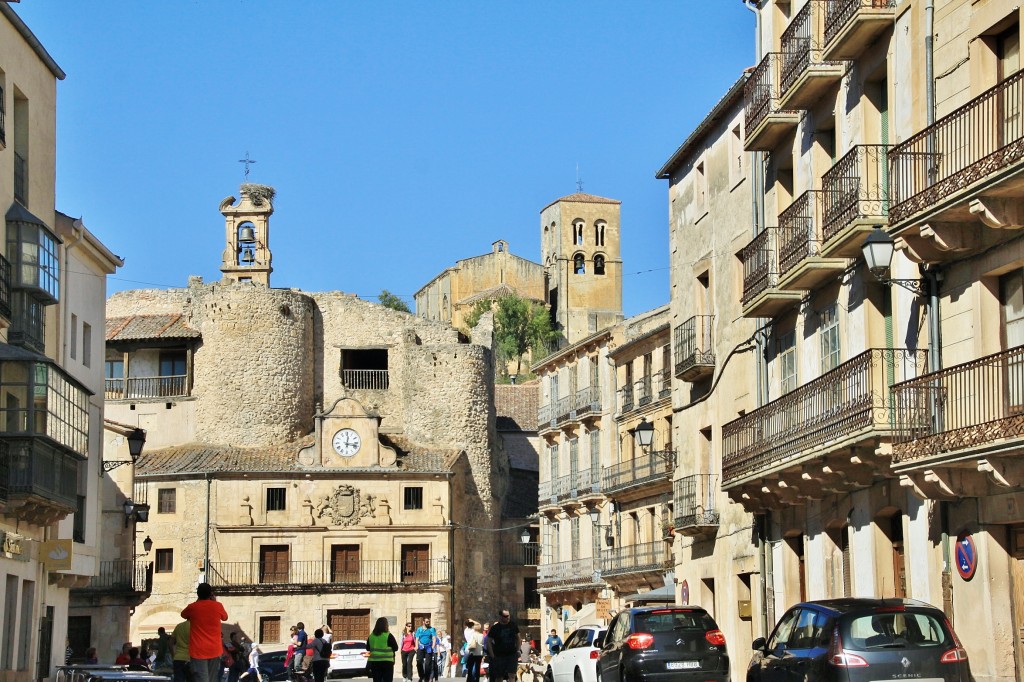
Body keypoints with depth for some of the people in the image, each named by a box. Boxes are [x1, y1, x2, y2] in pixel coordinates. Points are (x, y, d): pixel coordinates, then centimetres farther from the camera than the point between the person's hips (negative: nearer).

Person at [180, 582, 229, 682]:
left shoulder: (192, 607, -3)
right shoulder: (217, 606, -1)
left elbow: (183, 615, 19)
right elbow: (225, 617, 20)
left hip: (198, 650, -2)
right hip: (214, 650, 2)